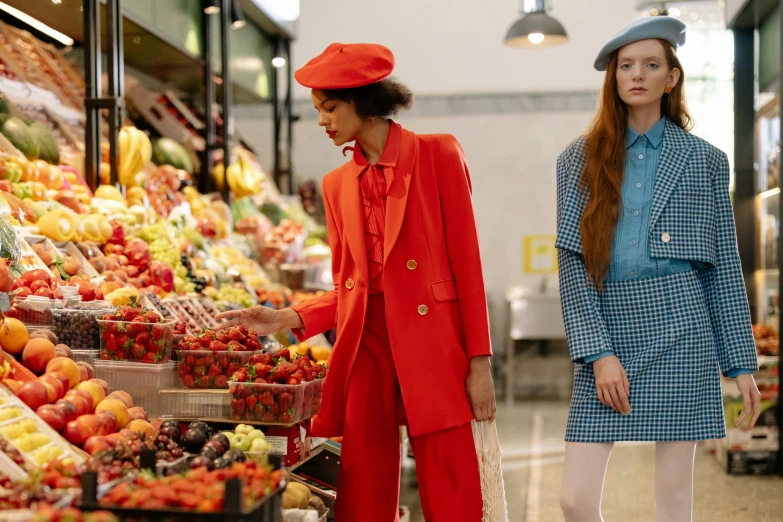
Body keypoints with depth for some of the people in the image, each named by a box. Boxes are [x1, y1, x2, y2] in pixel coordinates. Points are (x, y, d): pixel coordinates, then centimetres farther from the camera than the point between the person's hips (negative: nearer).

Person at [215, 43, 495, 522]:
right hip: (364, 346, 4)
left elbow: (466, 261, -3)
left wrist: (479, 361, -7)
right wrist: (288, 319, 2)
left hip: (434, 345, -4)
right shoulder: (337, 183, 14)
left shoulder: (438, 154, 1)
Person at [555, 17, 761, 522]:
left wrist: (741, 363, 5)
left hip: (679, 328, 0)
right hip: (605, 331, 1)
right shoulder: (580, 160, 7)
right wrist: (599, 352, -10)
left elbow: (724, 267, 8)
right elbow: (572, 262, 0)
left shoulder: (704, 160, 7)